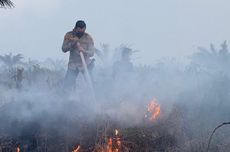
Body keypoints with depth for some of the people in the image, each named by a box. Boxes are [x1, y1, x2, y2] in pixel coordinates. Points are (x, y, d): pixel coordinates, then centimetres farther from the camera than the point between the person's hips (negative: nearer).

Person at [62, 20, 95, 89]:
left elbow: (92, 53, -12)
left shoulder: (88, 37, -9)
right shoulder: (69, 35, -4)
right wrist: (73, 43, -24)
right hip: (73, 64, 1)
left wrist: (84, 51, -32)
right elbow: (64, 49, -9)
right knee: (68, 84, -5)